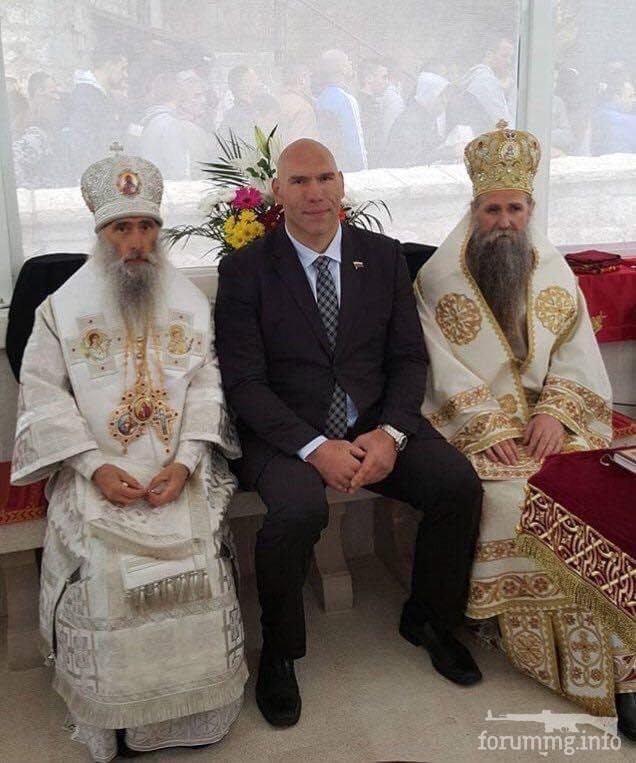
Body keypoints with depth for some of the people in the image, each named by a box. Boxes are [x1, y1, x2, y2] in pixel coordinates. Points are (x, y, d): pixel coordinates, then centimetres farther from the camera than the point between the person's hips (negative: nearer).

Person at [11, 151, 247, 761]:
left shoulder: (189, 302, 11)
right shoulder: (63, 307, 7)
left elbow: (206, 384, 4)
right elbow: (44, 393, 2)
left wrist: (184, 463, -12)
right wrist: (95, 467, -12)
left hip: (177, 468, 1)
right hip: (98, 472, 0)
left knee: (195, 559, -21)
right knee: (101, 567, -21)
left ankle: (192, 708, 2)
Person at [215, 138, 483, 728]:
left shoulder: (384, 257, 7)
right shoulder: (245, 270, -3)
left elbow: (408, 358, 6)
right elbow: (244, 382, -9)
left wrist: (391, 433, -13)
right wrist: (315, 448, -21)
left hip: (376, 424, 4)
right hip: (285, 432, -3)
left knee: (459, 483, -18)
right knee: (299, 508, -33)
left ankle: (428, 620, 11)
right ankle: (279, 653, -3)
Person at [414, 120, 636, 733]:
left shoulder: (555, 274, 13)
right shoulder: (439, 279, 2)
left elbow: (578, 355, 6)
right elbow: (444, 369, -5)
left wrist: (555, 412, -13)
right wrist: (489, 429, -16)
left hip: (548, 418, 3)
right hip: (474, 424, -2)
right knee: (506, 495, -29)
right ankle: (527, 638, -10)